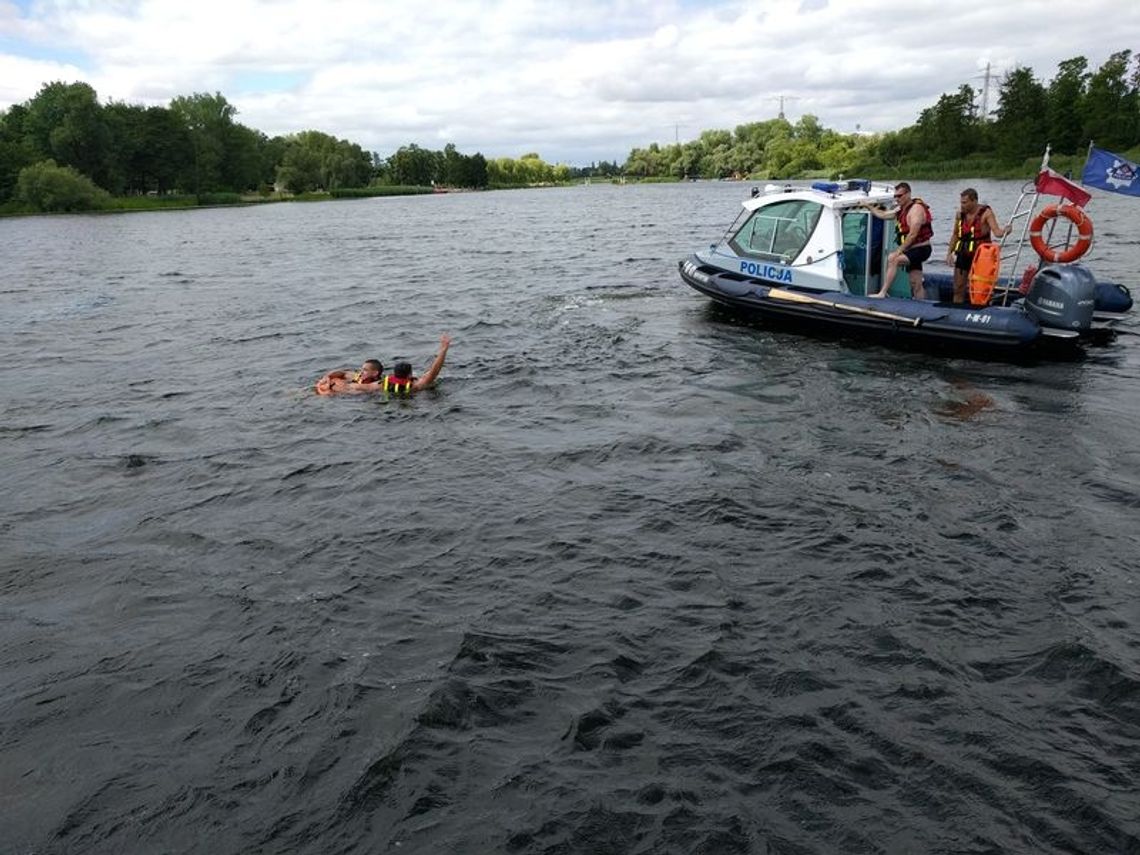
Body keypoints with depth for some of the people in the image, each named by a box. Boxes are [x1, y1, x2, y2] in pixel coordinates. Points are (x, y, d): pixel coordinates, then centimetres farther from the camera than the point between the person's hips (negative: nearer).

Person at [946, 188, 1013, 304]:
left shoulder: (986, 213, -10)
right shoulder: (960, 213, 4)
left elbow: (997, 232, -19)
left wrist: (1004, 230, -40)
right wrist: (949, 252, 9)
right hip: (963, 255, 5)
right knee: (958, 289, 9)